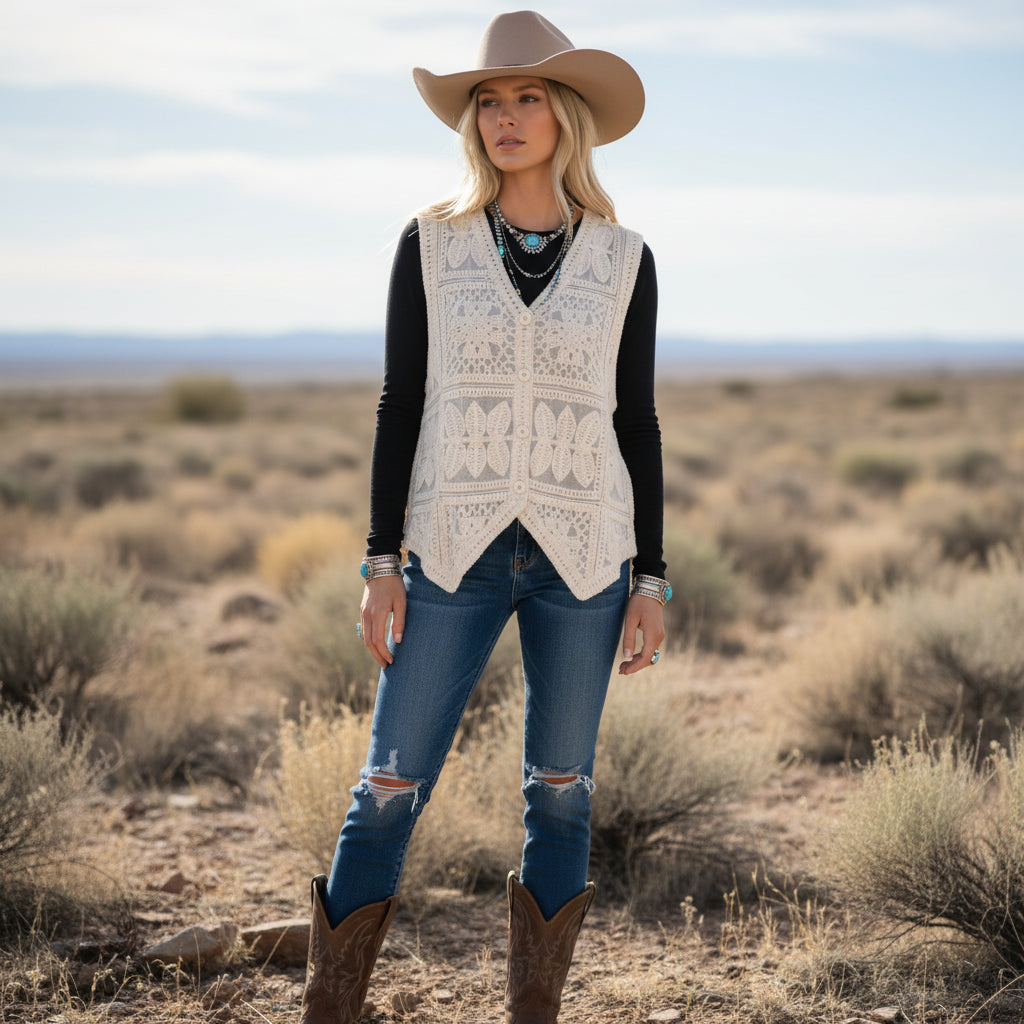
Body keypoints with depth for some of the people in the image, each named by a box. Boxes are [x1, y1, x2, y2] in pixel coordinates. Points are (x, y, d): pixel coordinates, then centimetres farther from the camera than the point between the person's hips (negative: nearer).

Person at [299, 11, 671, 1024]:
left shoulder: (622, 259, 4)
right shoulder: (432, 243, 2)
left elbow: (636, 420, 5)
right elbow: (400, 403, 2)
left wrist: (650, 580, 1)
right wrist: (381, 562, -4)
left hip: (583, 553, 1)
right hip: (457, 549, -1)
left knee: (561, 787, 7)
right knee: (392, 782, -2)